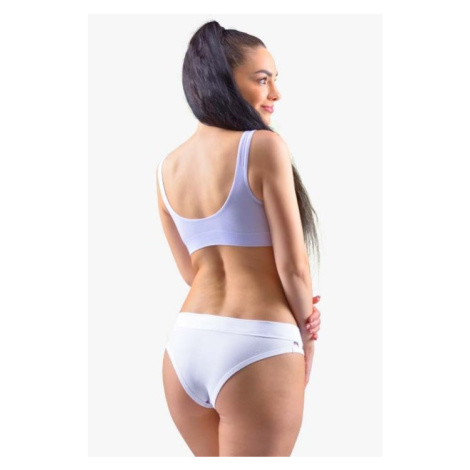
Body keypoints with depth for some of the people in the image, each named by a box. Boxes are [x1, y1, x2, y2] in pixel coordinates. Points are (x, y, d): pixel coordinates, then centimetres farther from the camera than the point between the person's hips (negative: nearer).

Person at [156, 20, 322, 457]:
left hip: (186, 343, 7)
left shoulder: (166, 167, 9)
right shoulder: (264, 147, -11)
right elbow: (293, 267, -11)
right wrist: (306, 334, 7)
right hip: (257, 348, -6)